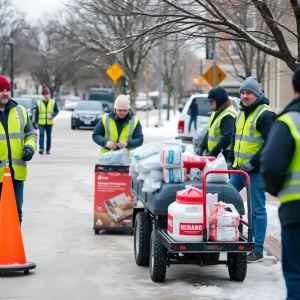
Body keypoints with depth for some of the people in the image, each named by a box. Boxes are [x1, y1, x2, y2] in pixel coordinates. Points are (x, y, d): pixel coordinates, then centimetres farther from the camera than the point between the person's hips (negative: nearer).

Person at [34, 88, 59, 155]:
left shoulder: (53, 102, 4)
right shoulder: (39, 103, 4)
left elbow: (56, 111, 6)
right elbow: (36, 113, 7)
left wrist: (52, 115, -15)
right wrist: (36, 122, 3)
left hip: (49, 122, 1)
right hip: (41, 123, -1)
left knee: (49, 136, 6)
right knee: (41, 134, -16)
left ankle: (48, 150, 15)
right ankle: (41, 148, -20)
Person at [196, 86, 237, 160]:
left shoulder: (228, 116, -17)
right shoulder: (216, 113, 17)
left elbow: (227, 138, -26)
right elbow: (209, 132, 23)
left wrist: (212, 153, -24)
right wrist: (201, 147, 9)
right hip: (212, 155, 10)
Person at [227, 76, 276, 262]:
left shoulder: (265, 114, -11)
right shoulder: (241, 113, 16)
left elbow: (269, 143, -17)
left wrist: (253, 163, -20)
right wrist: (230, 159, 17)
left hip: (256, 170, -8)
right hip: (238, 168, 8)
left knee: (257, 209, -3)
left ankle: (258, 250, 1)